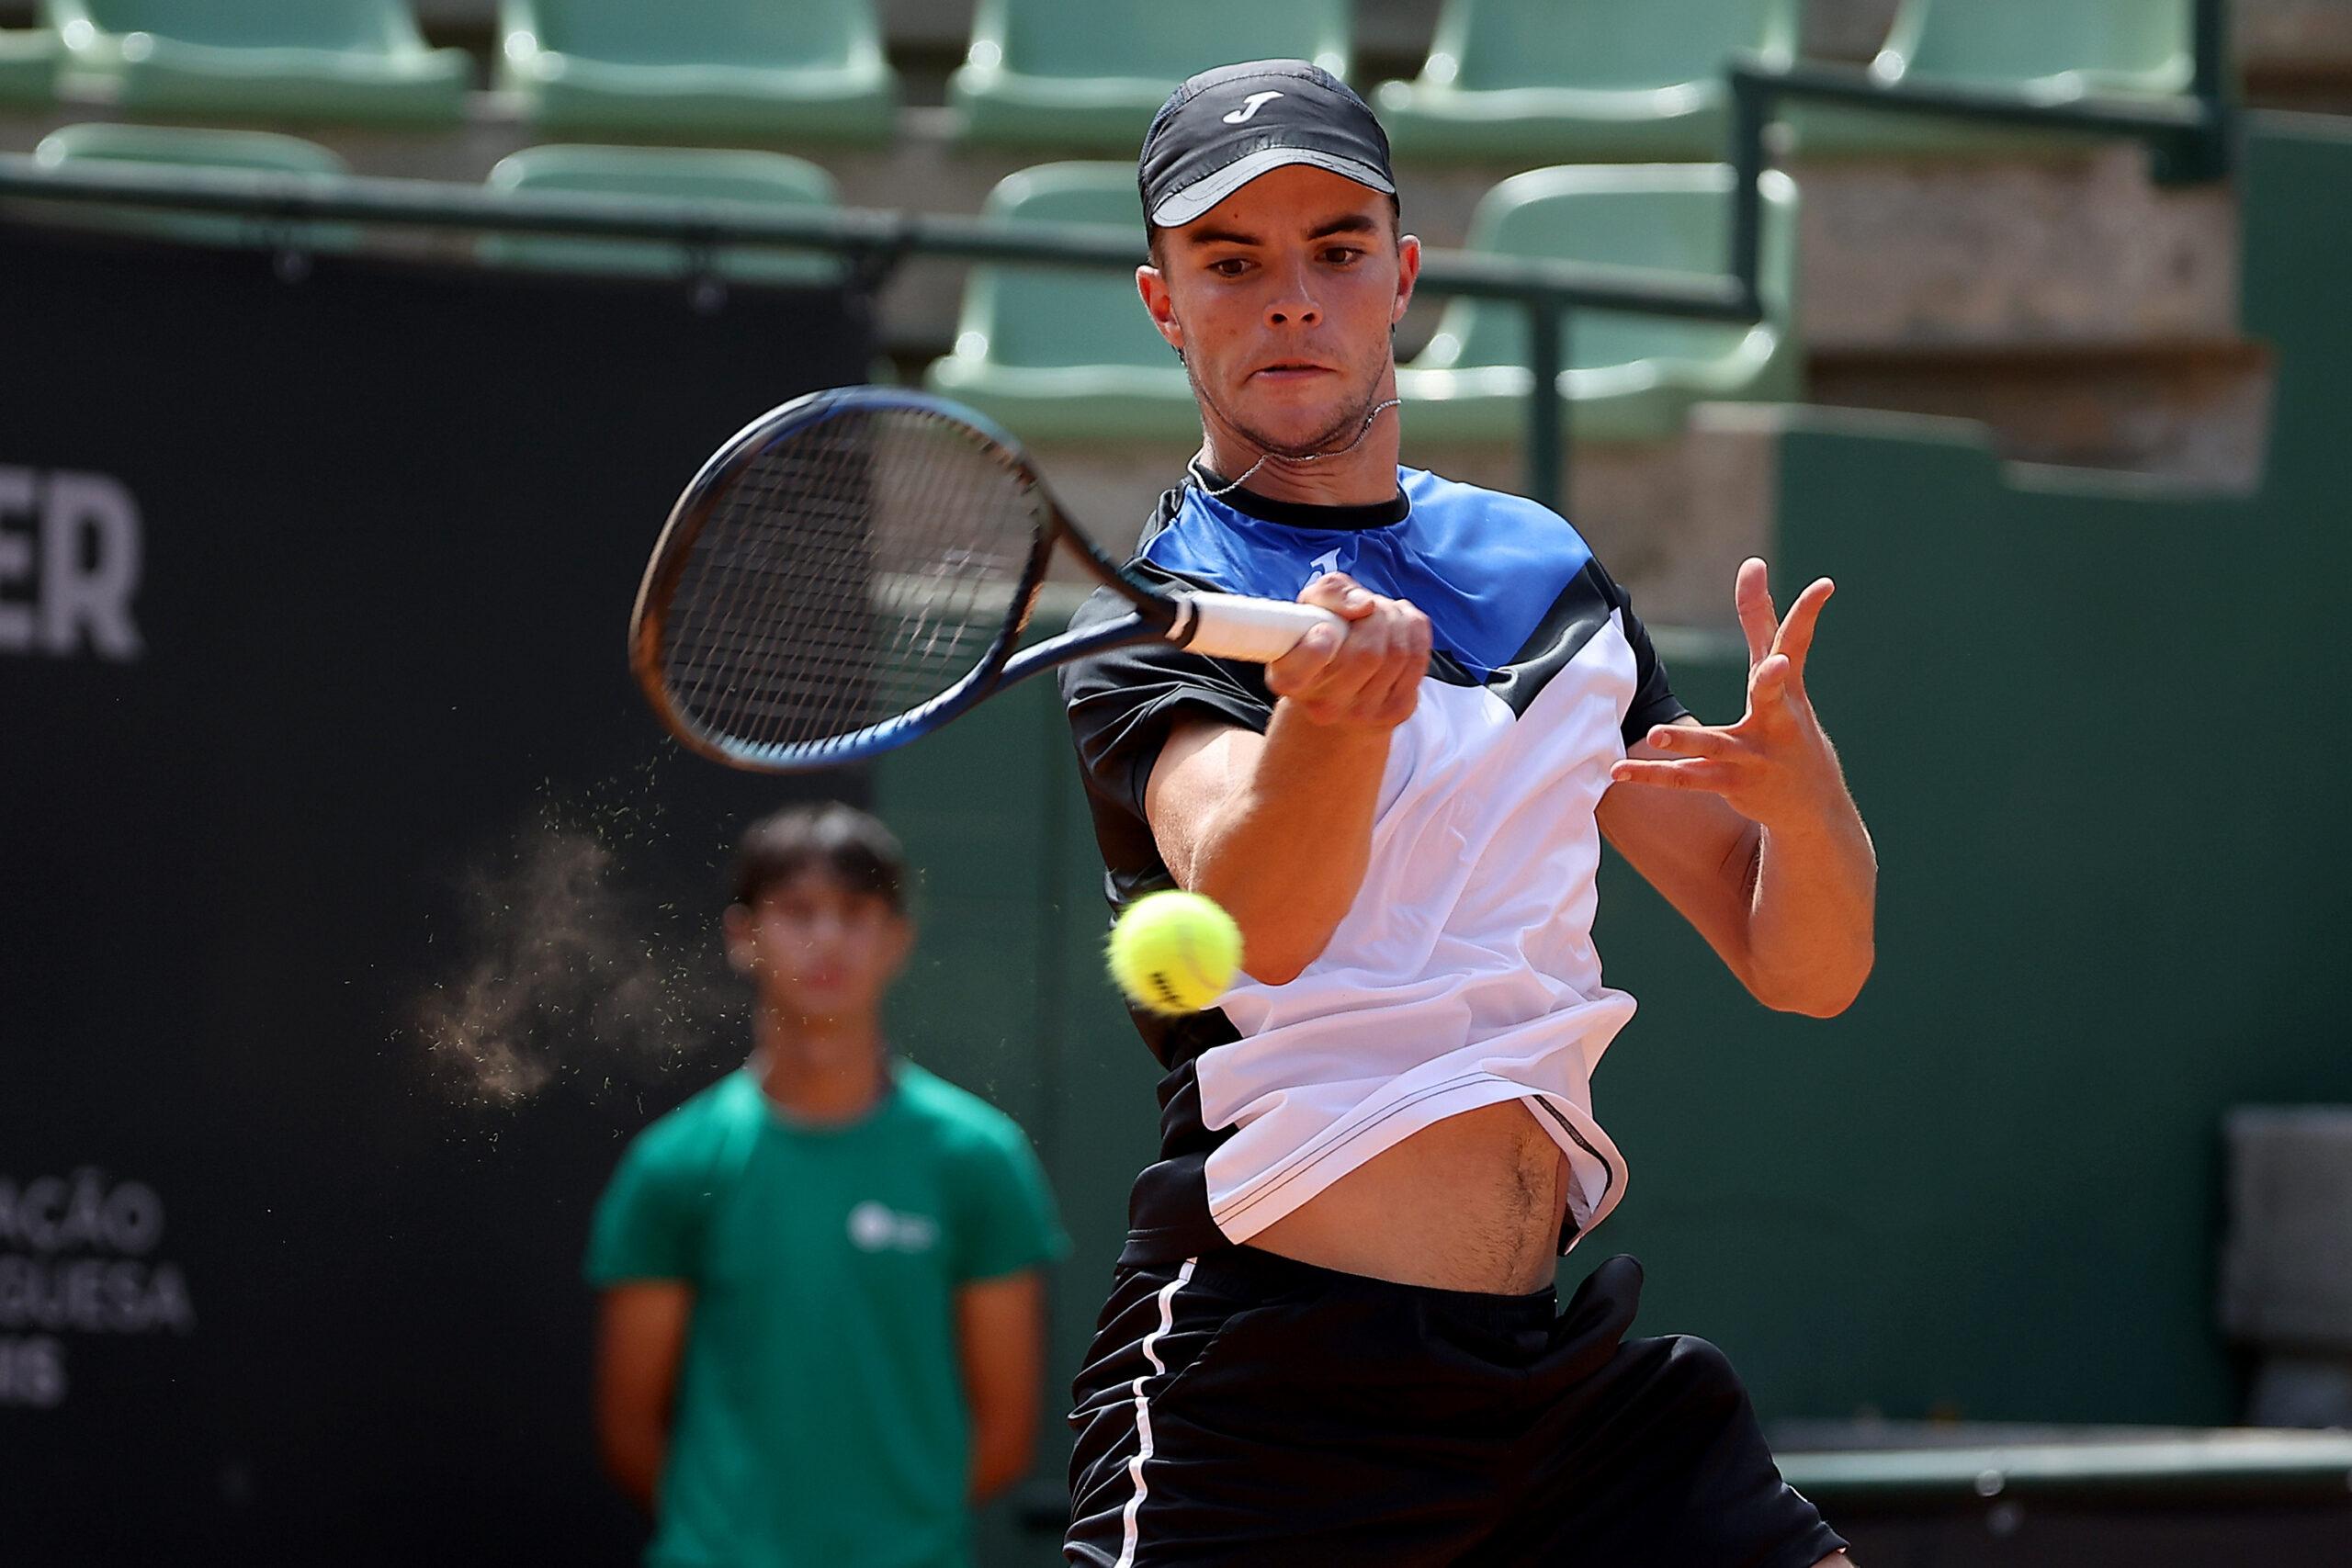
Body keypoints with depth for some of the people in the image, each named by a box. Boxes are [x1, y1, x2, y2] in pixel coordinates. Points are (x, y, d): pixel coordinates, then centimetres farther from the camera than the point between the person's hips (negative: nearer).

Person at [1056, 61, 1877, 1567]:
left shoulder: (1548, 578, 14)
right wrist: (1336, 712, -47)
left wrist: (1801, 790, -11)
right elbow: (1258, 920, -25)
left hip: (1571, 1369, 5)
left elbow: (1808, 968, 12)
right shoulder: (1152, 616, -3)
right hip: (1262, 1383, -5)